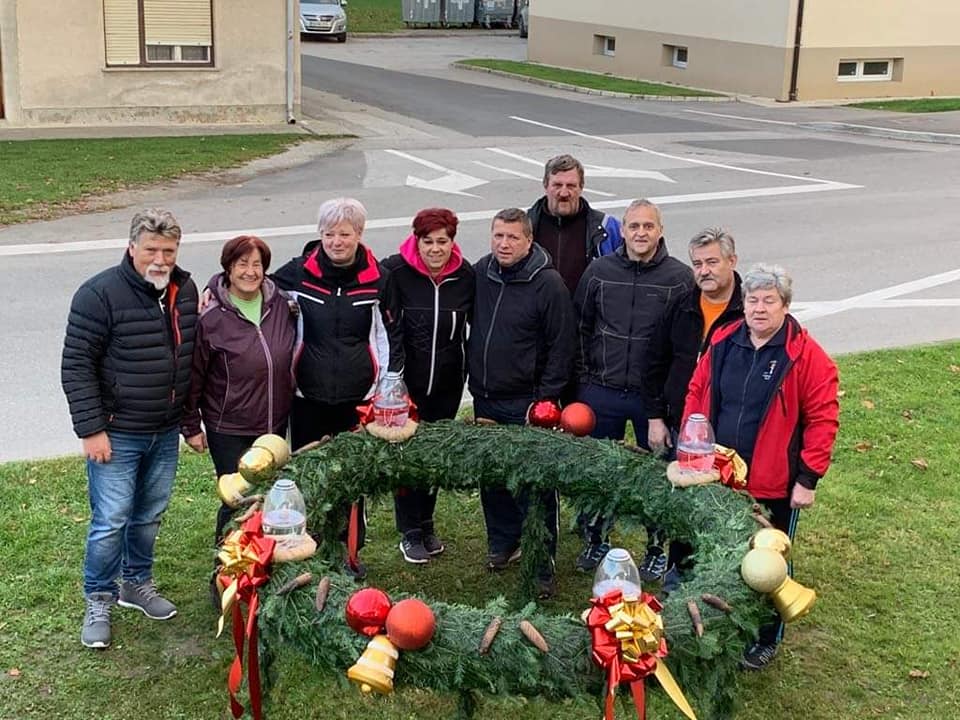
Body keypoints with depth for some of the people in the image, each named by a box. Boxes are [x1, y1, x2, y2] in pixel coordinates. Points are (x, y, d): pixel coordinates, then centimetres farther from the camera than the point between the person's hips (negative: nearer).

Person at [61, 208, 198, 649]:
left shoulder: (185, 291, 3)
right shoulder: (100, 294, -16)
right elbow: (76, 366, -15)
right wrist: (91, 429, -17)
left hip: (165, 433, 6)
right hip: (116, 434, -6)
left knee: (149, 516, 17)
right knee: (111, 521, -1)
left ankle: (138, 584, 36)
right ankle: (99, 602, 17)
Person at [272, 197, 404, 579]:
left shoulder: (377, 278, -2)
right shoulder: (297, 272, -4)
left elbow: (392, 334, 7)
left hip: (359, 396, 0)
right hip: (308, 396, 0)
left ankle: (349, 550, 27)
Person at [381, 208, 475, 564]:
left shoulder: (466, 275, -4)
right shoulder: (395, 271, -15)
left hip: (447, 383, 3)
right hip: (406, 381, -3)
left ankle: (426, 525, 31)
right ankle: (410, 532, 19)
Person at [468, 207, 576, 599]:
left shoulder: (548, 283, -13)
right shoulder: (479, 273, 2)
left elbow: (561, 347, -11)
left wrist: (544, 400, -13)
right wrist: (474, 378, 12)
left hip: (526, 403, -6)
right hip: (484, 398, 6)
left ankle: (542, 564, 7)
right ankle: (502, 542, 36)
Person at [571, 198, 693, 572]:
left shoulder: (680, 277, -6)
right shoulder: (599, 271, 0)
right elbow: (579, 328, 8)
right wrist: (584, 378, 6)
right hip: (602, 393, 2)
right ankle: (595, 539, 31)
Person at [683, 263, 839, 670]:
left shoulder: (807, 357, -12)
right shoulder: (722, 343, 1)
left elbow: (822, 420, -12)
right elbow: (696, 395, 10)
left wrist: (808, 479, -14)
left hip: (775, 486, -4)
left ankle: (766, 639, 30)